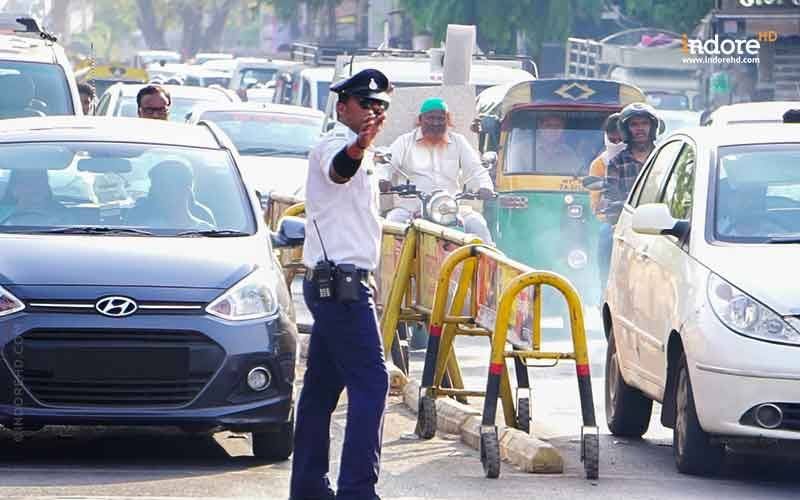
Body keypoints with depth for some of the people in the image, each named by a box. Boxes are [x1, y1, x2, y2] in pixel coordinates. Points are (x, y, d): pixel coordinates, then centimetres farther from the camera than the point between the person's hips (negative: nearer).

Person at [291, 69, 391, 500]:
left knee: (322, 386, 11)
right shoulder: (335, 144, -12)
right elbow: (338, 168, -36)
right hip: (342, 281, -11)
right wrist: (358, 148, -59)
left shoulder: (357, 153, 21)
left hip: (333, 285, 11)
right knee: (371, 382, -16)